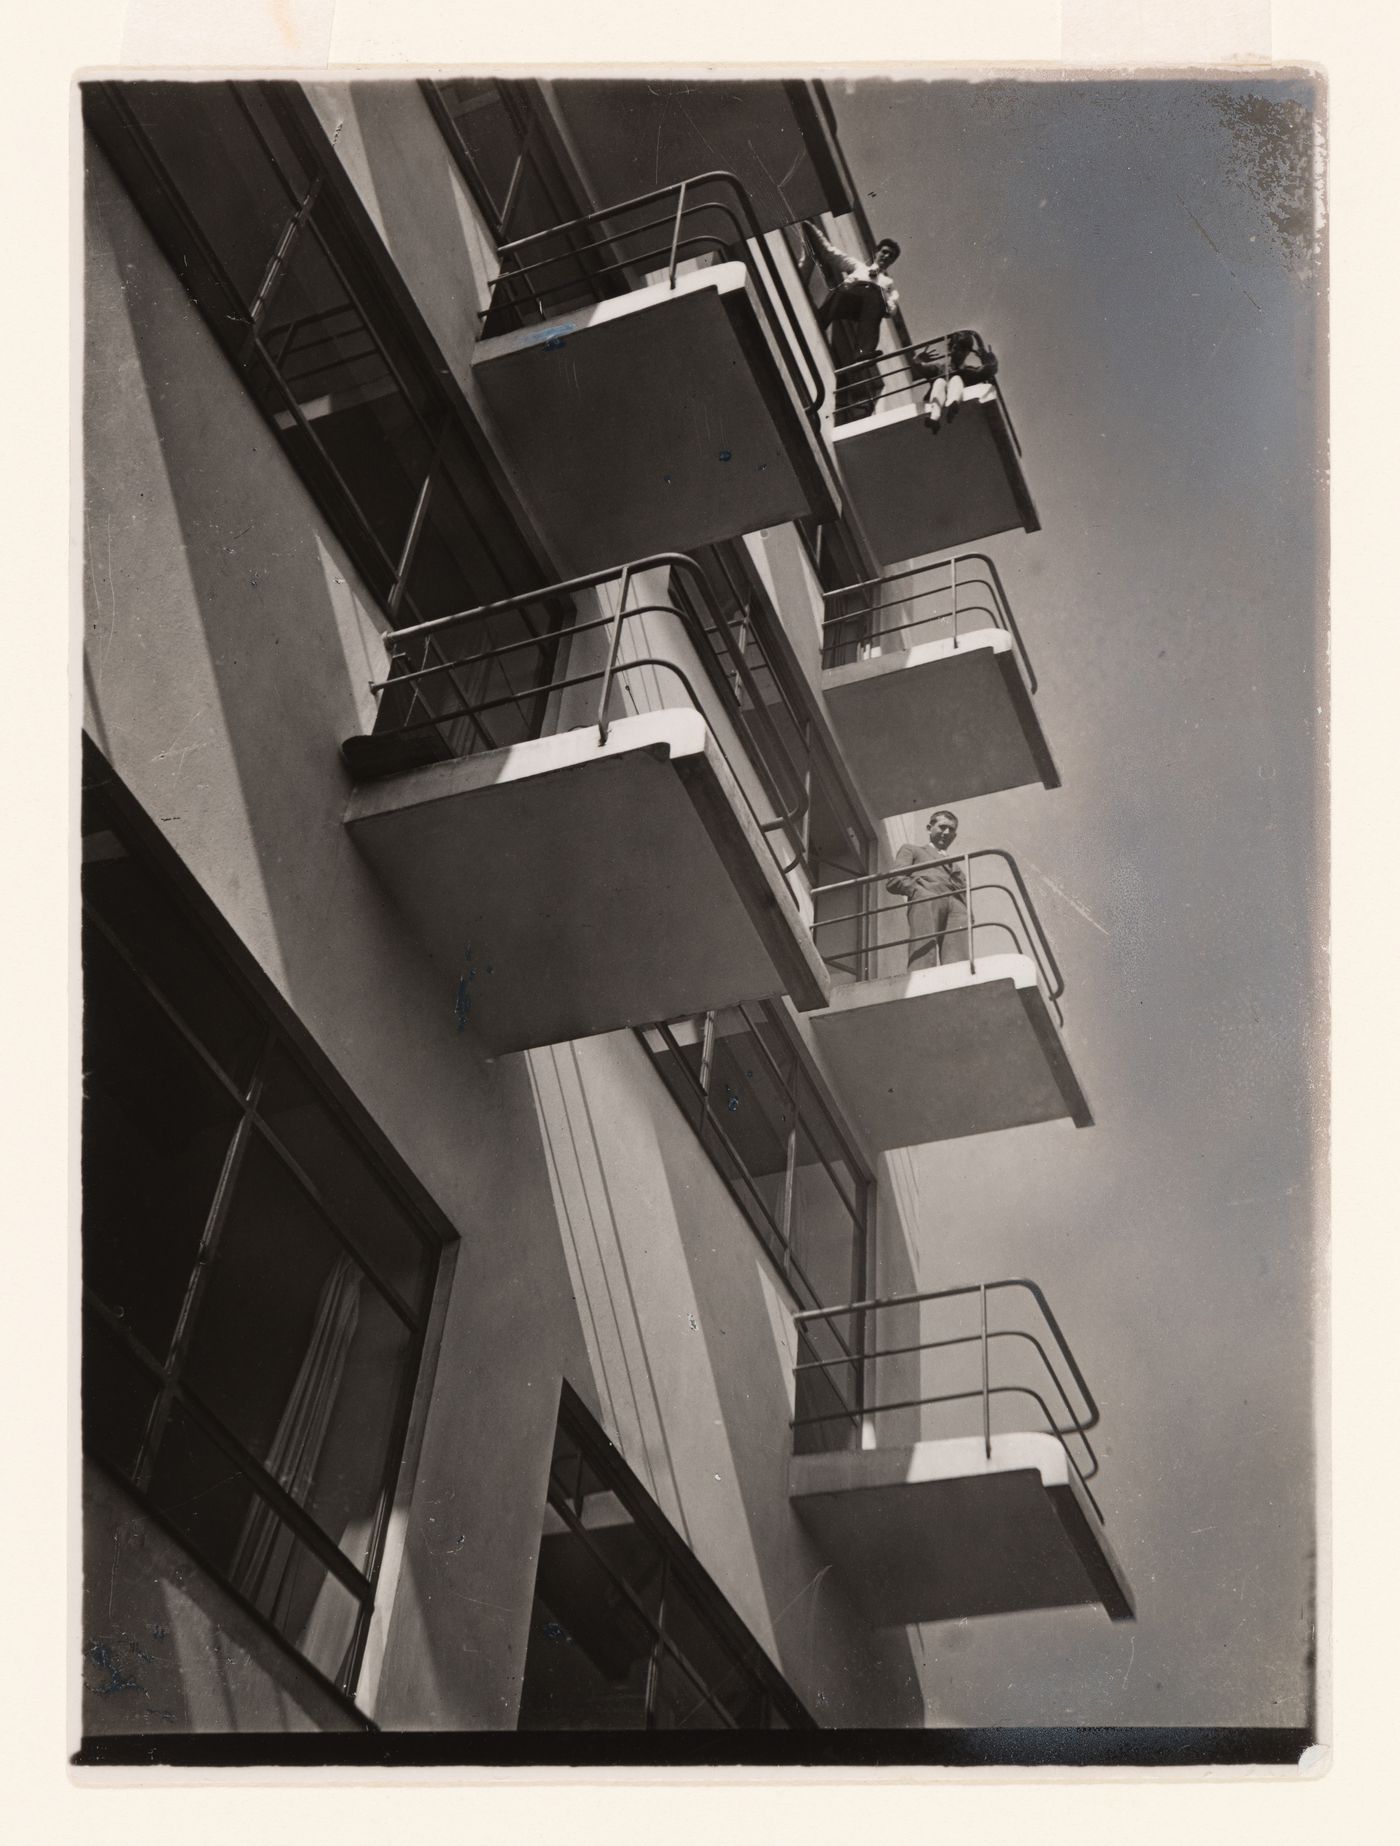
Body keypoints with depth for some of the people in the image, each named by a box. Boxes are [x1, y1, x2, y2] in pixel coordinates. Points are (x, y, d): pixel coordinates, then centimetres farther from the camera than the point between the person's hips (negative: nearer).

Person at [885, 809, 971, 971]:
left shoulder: (957, 867, 43)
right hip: (925, 901, -3)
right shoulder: (911, 851, 31)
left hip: (956, 905, 3)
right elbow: (893, 881, 14)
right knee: (924, 957, -28)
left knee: (958, 961, -25)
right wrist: (920, 890, -3)